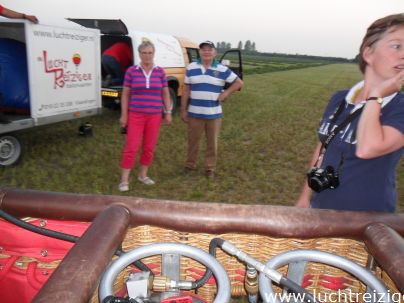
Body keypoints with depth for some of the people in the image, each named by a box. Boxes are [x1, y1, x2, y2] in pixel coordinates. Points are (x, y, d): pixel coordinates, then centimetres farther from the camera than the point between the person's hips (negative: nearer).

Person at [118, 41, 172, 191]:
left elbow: (165, 93, 9)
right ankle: (124, 180, 4)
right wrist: (123, 115, -4)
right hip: (135, 115, -2)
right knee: (131, 147, -5)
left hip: (154, 116, 2)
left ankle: (143, 175, 25)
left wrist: (168, 113, 4)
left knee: (149, 147, 8)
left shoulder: (160, 71, 4)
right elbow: (125, 94, 1)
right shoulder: (131, 71, -2)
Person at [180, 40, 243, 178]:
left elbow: (239, 82, 6)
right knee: (193, 141, 11)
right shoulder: (191, 68, 3)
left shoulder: (222, 70, -1)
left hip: (214, 114, 0)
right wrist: (183, 110, 1)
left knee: (212, 142, 9)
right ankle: (190, 165, 30)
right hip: (195, 113, 1)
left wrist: (226, 93, -6)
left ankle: (210, 168, 24)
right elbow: (186, 90, 4)